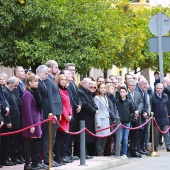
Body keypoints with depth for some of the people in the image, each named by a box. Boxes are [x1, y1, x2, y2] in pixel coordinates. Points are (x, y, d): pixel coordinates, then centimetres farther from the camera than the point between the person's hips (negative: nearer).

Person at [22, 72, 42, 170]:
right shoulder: (27, 94, -15)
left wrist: (39, 121, 16)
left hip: (36, 121, 9)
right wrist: (31, 125, -21)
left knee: (35, 143, 9)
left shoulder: (34, 92, 13)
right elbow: (27, 111, -19)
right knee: (29, 143, -3)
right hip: (31, 122, -9)